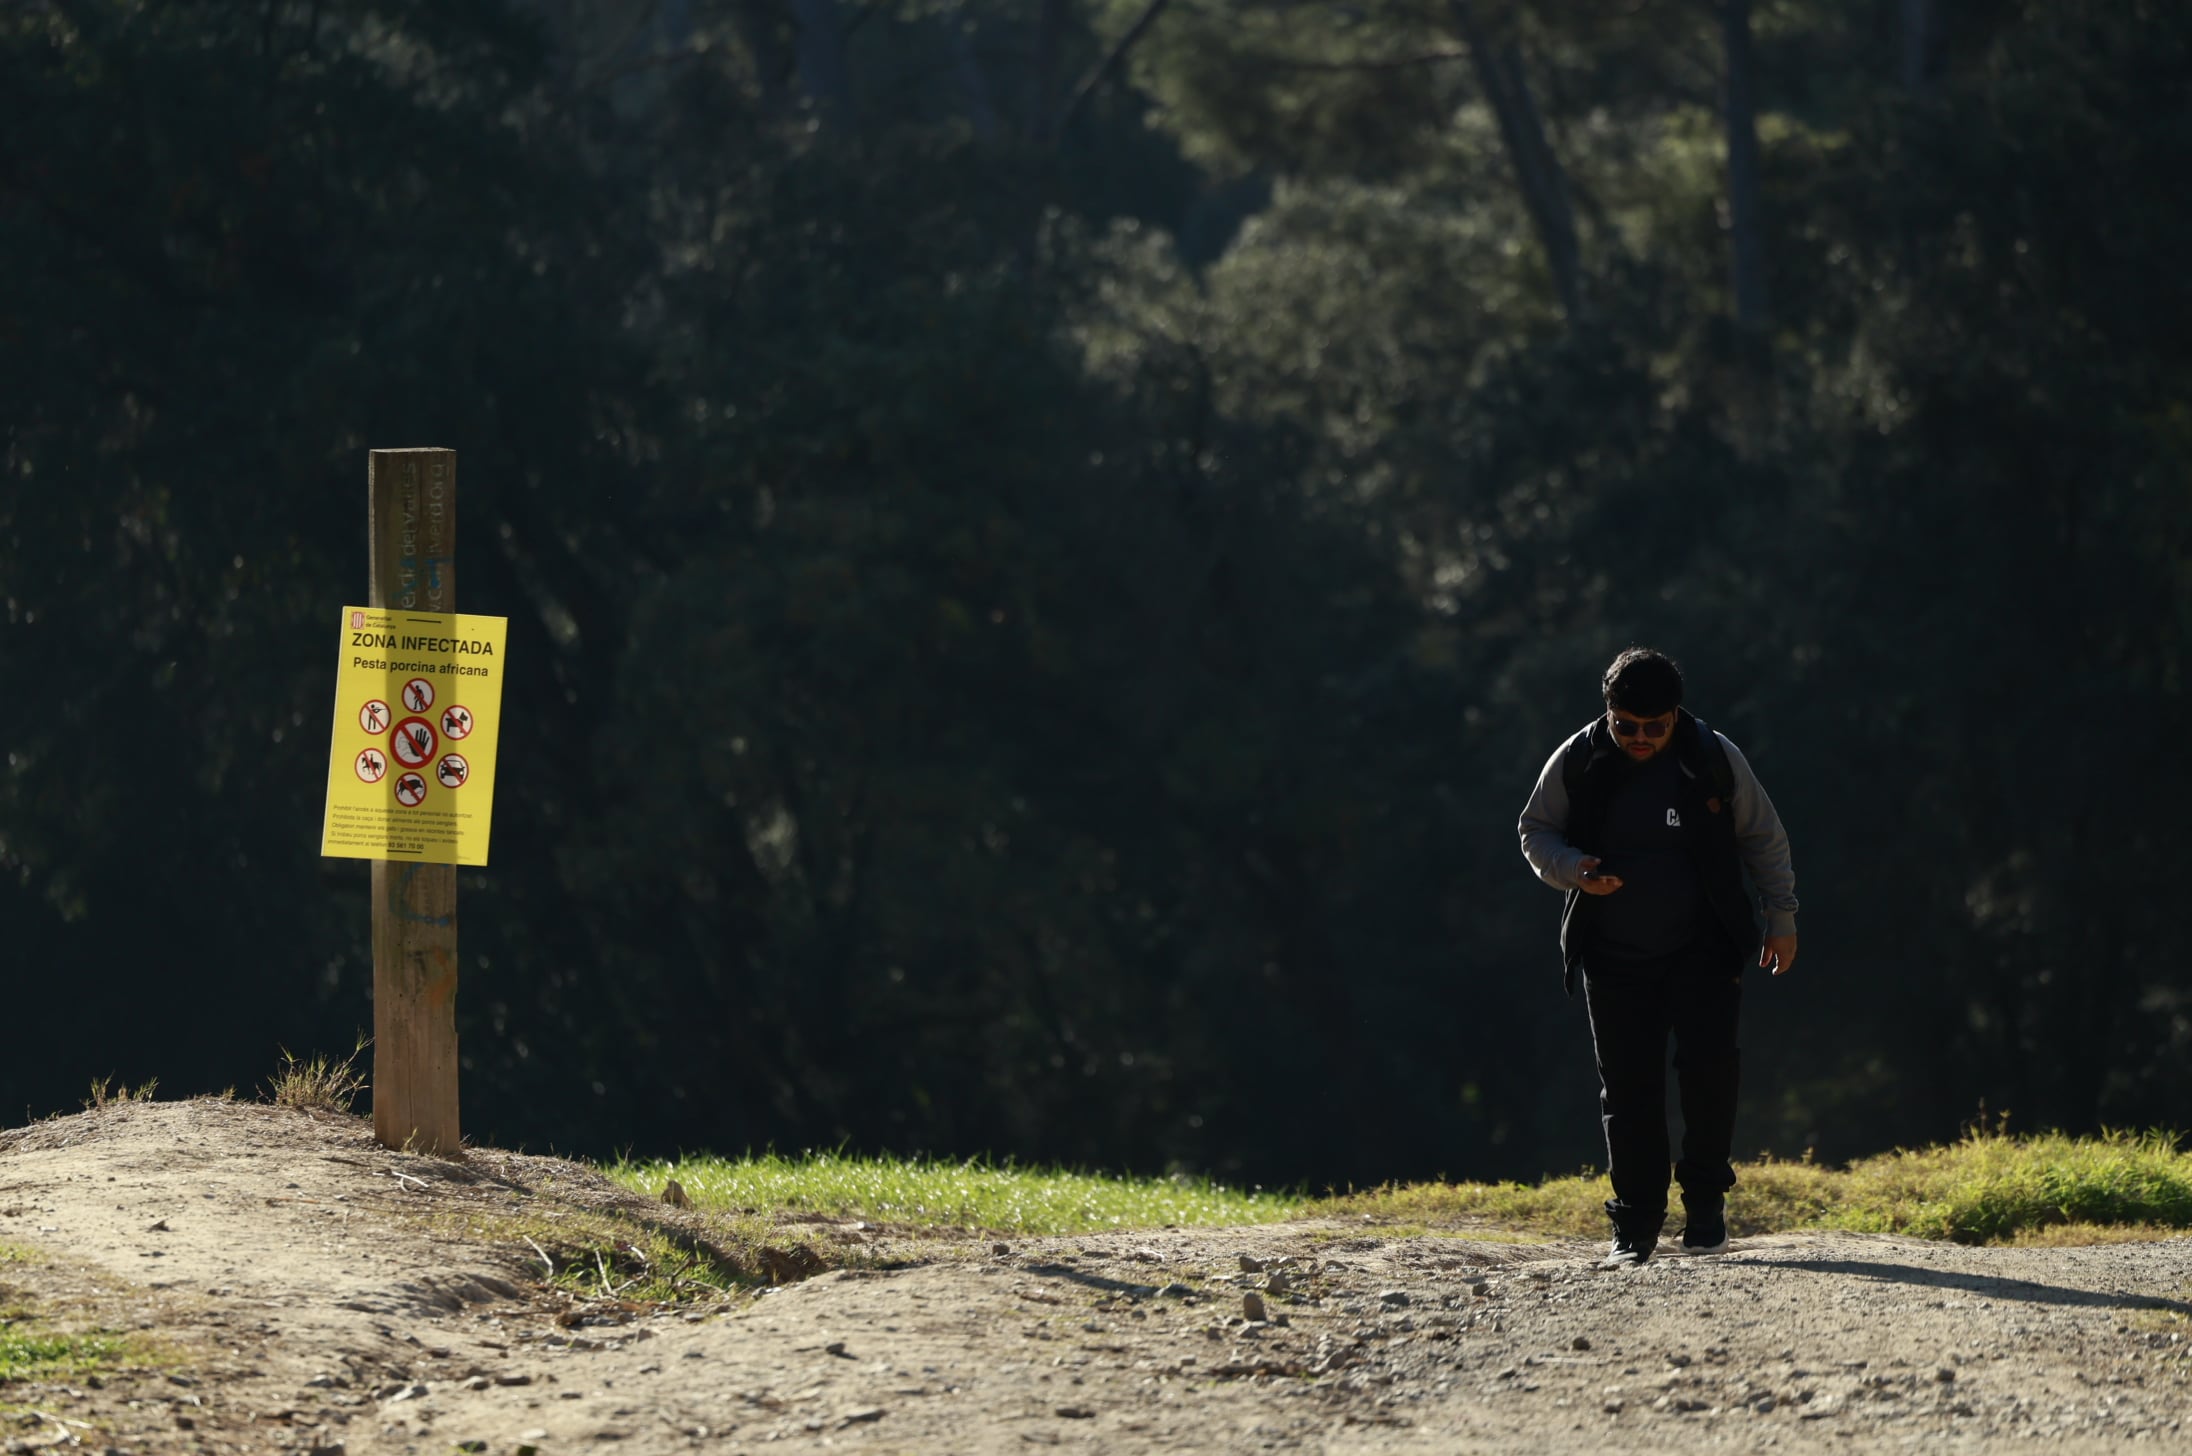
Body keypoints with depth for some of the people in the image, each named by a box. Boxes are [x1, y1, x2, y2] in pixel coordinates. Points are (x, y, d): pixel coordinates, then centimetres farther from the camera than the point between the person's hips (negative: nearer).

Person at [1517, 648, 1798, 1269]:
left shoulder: (1715, 759, -5)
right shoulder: (1576, 763, -4)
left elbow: (1764, 838, 7)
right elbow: (1536, 830, 8)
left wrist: (1781, 919, 7)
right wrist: (1572, 870, -13)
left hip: (1703, 953, -1)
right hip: (1614, 956, 1)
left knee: (1709, 1069, -12)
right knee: (1626, 1088, 0)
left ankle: (1706, 1204, 7)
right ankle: (1635, 1225, 8)